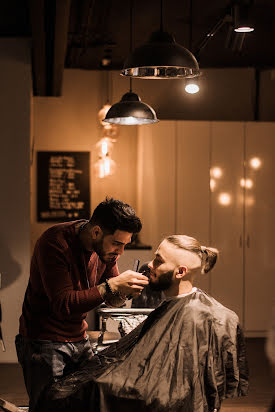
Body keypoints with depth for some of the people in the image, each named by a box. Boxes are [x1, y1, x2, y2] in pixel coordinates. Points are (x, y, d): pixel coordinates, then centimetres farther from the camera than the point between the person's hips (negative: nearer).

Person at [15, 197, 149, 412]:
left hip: (80, 340, 6)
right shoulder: (55, 242, -22)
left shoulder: (107, 246, 0)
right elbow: (62, 304, -26)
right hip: (43, 343, -6)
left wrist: (125, 291, -15)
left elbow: (112, 300, 8)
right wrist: (112, 285, -29)